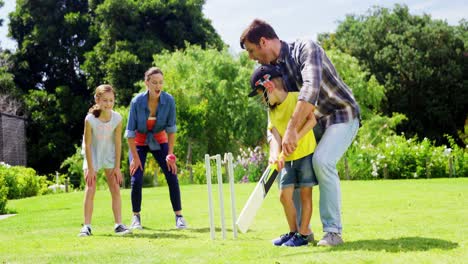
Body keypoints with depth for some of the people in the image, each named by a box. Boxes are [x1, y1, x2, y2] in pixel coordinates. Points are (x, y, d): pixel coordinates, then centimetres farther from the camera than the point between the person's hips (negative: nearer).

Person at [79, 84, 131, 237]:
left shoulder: (117, 118, -20)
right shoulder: (90, 119, -27)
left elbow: (118, 143, -11)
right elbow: (87, 145, -19)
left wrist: (117, 167, -10)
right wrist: (90, 169, -17)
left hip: (109, 154, 2)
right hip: (93, 154, -2)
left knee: (115, 188, -3)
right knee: (90, 190, -7)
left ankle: (118, 224, 0)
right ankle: (87, 226, -2)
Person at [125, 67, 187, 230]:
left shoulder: (169, 100, -21)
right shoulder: (137, 101, -26)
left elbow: (171, 129, -13)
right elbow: (130, 132, -18)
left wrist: (170, 154, -16)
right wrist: (135, 157, -17)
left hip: (159, 140, 2)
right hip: (139, 142, -2)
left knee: (172, 176, -9)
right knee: (137, 179, -10)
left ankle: (178, 216, 0)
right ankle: (136, 217, 9)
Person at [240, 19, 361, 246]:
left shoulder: (305, 49, -21)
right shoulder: (271, 69, 1)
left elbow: (311, 88, -37)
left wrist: (292, 129, -43)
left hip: (342, 114, -8)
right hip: (314, 121, 8)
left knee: (322, 160, -28)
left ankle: (333, 231, -21)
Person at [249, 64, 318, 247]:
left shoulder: (297, 98, -9)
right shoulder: (272, 110, 10)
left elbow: (312, 120, -19)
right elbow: (275, 136, -2)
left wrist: (295, 138, -29)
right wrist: (275, 154, -21)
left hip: (306, 152, -6)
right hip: (288, 158, 6)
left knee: (305, 193, -3)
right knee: (285, 194, 2)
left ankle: (303, 234, 3)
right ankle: (293, 231, 17)